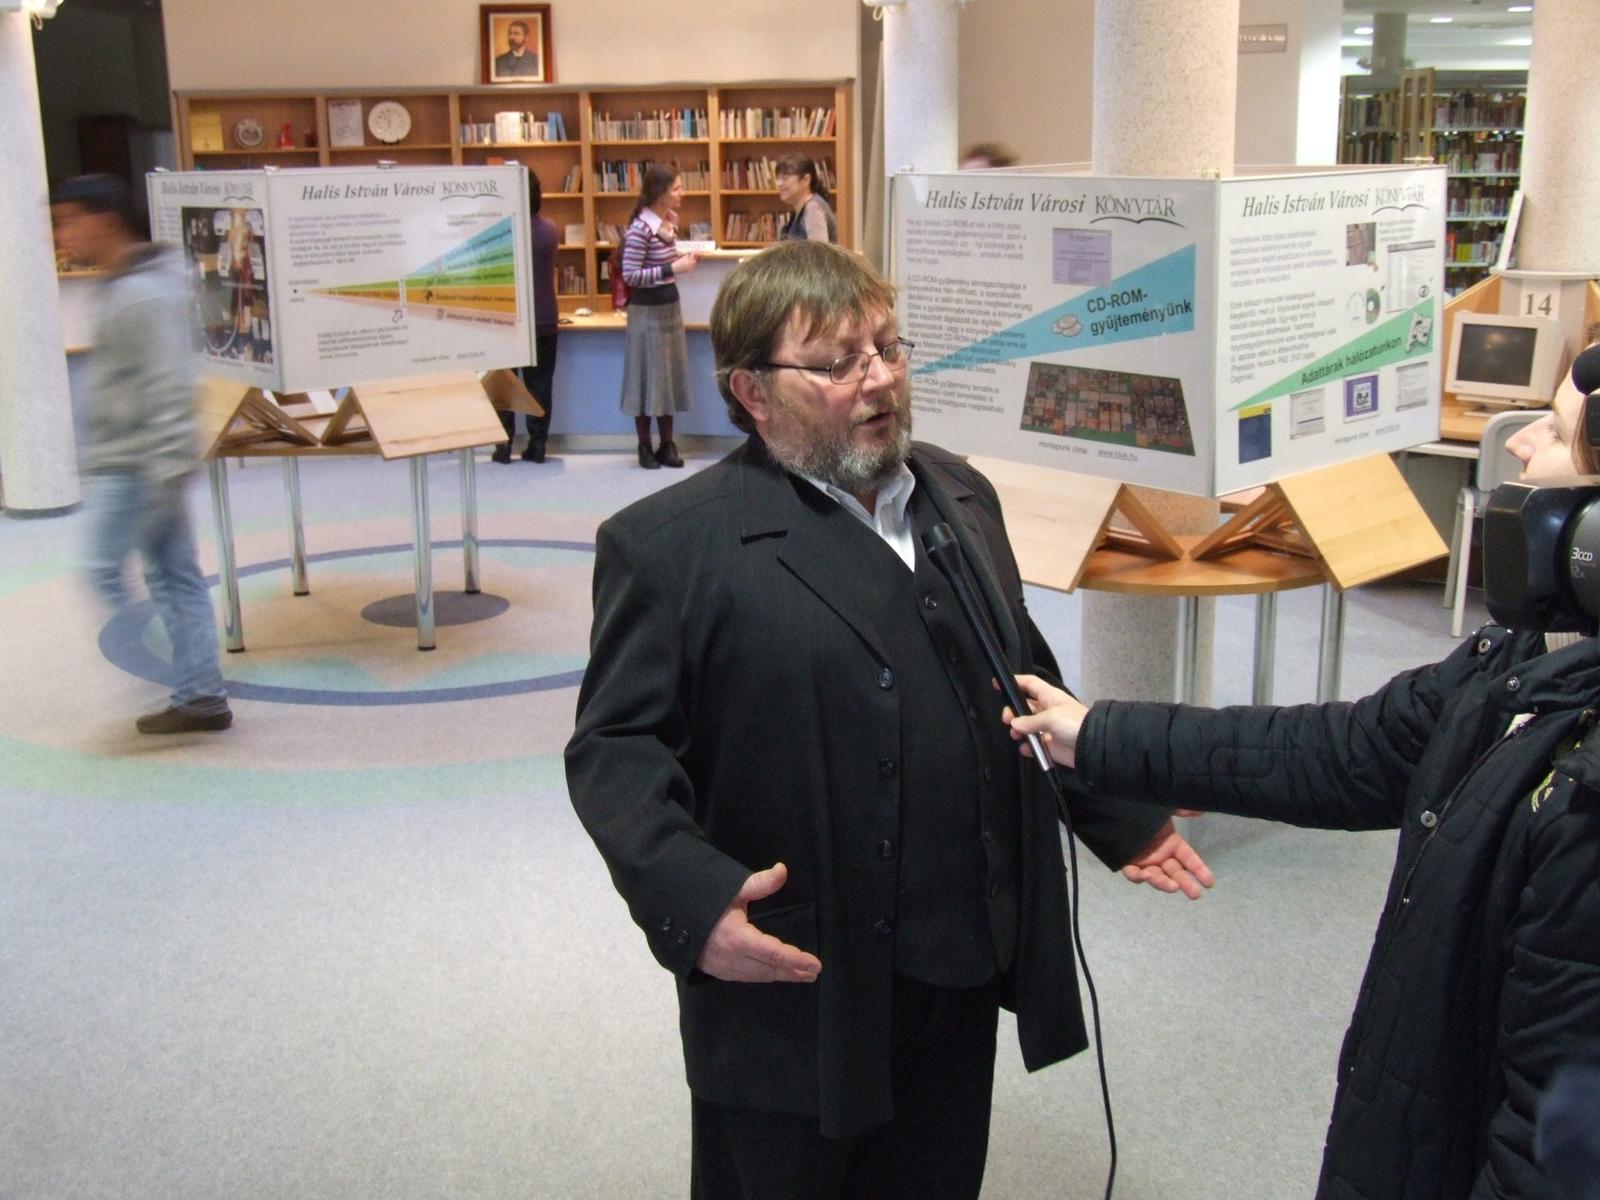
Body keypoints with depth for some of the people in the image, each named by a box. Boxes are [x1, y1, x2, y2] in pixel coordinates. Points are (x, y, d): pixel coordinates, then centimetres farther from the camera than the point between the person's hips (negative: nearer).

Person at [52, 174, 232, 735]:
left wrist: (166, 468, -25)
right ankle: (200, 696, 15)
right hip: (120, 463, 10)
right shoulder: (120, 288, 14)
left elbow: (170, 387, -22)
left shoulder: (144, 294, -17)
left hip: (137, 470, -10)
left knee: (106, 573, -6)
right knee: (176, 578, 10)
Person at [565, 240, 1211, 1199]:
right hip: (795, 987, -6)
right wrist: (692, 899, -28)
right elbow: (616, 748, -14)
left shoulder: (961, 496, 10)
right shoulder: (670, 544, -11)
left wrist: (1119, 815, 15)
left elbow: (1024, 679, 19)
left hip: (963, 973, 6)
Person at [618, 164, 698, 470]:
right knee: (648, 376, 0)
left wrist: (684, 260, 2)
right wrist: (673, 268, -25)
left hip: (670, 305, 8)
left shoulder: (671, 220, 6)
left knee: (670, 374, 10)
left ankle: (667, 445, 18)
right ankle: (645, 448, 10)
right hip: (647, 311, -8)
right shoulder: (640, 228, -20)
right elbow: (630, 276, -22)